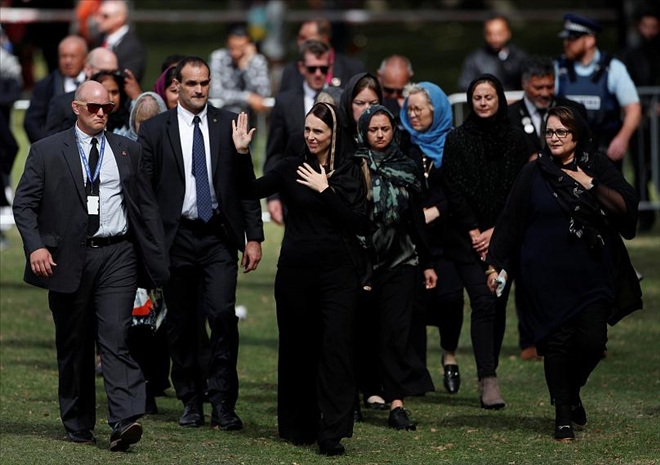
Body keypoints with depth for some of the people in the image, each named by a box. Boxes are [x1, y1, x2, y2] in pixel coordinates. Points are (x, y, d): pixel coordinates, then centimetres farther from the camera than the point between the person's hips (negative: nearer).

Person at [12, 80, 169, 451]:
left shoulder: (129, 151, 11)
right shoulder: (47, 151, 5)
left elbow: (147, 207, 13)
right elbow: (24, 204, 3)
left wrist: (157, 260, 7)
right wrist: (36, 246, -12)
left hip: (117, 256, 0)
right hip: (68, 258, 0)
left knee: (115, 339, -13)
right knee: (73, 346, 8)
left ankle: (126, 421, -22)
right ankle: (78, 426, 19)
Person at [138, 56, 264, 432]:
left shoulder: (229, 125, 6)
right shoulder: (154, 130, 3)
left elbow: (247, 183, 7)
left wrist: (254, 237, 2)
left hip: (219, 236, 0)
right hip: (175, 237, 1)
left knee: (223, 313, -14)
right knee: (181, 323, 5)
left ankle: (223, 402, -6)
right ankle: (192, 402, 17)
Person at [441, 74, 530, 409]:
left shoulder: (515, 139, 6)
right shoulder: (457, 140, 2)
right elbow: (454, 190, -1)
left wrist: (495, 232, -6)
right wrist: (474, 233, -8)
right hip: (468, 238, -2)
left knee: (498, 305, 5)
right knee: (483, 303, -14)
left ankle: (489, 373, 14)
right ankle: (488, 380, -19)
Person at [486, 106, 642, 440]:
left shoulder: (597, 167, 5)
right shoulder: (534, 174, 4)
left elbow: (626, 206, -5)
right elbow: (510, 221, 4)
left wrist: (590, 185, -14)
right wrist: (496, 264, 0)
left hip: (592, 271, 1)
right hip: (547, 273, -1)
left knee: (592, 339, -7)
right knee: (557, 341, -5)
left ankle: (572, 391, 23)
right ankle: (563, 415, 5)